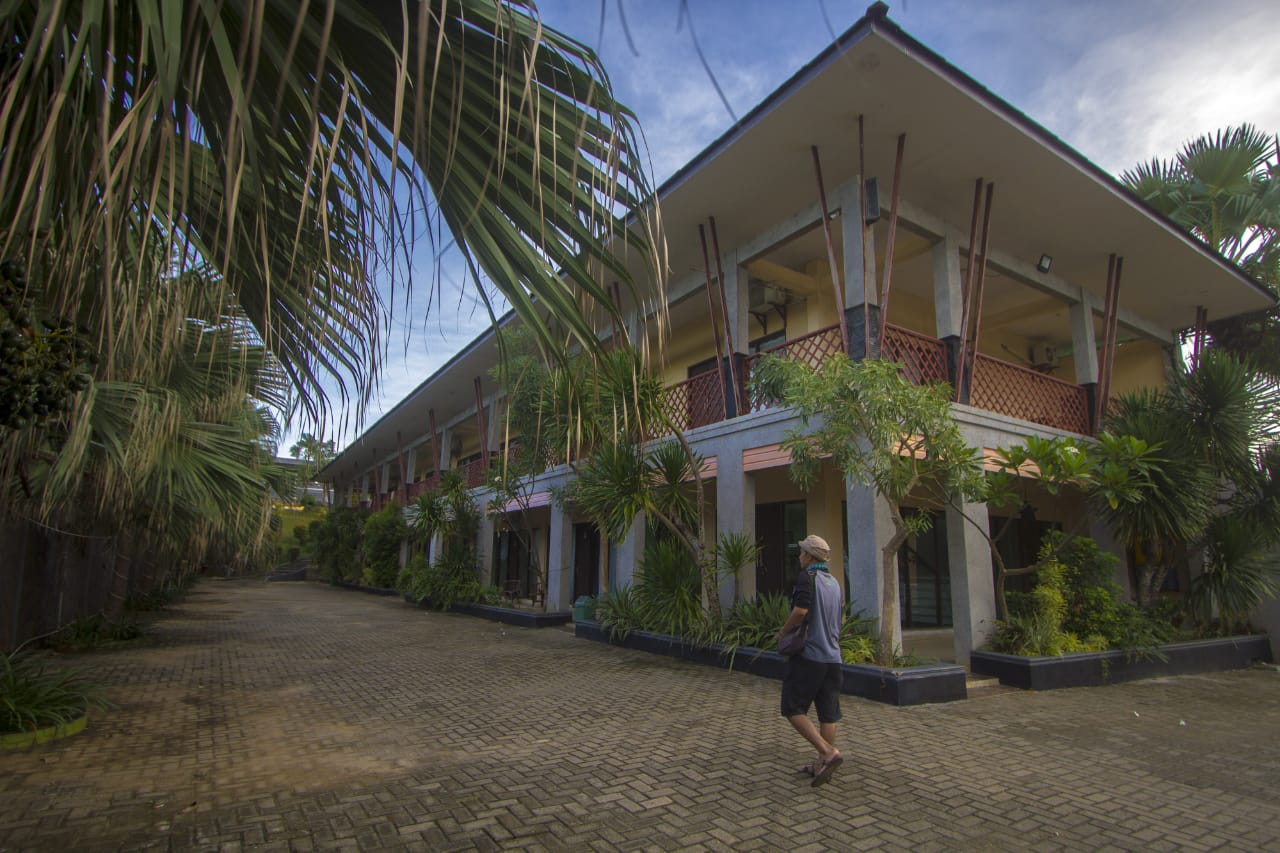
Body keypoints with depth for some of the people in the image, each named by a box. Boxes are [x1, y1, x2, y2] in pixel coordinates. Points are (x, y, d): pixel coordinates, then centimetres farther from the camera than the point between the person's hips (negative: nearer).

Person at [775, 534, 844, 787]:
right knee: (828, 713, 9)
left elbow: (800, 610, -23)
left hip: (808, 655, -8)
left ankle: (828, 752, -13)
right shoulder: (835, 582, 14)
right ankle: (822, 765, 15)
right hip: (832, 657, 8)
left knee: (793, 709, -2)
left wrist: (783, 631, -8)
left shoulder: (807, 577, -11)